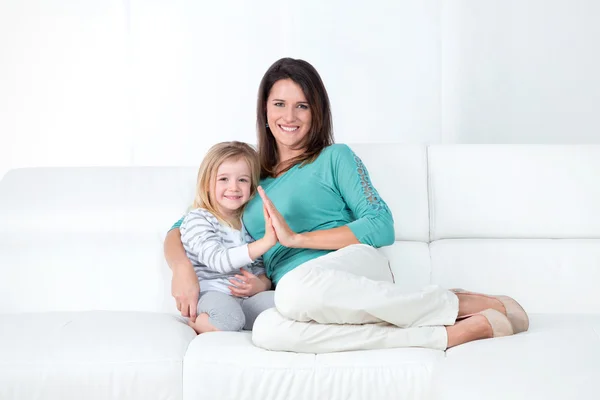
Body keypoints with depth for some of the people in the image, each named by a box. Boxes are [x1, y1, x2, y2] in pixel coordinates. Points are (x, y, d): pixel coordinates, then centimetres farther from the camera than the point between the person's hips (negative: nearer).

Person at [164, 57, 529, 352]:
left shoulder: (335, 158, 13)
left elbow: (383, 227, 1)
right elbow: (178, 233, 23)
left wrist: (296, 238, -6)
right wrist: (183, 269, 0)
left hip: (355, 266, -3)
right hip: (295, 290, 3)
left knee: (296, 290, -41)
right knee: (267, 330, -37)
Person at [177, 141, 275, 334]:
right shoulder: (197, 220, -2)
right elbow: (218, 260, -19)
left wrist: (260, 285, -5)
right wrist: (265, 242, -27)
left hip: (244, 298, 6)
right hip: (209, 295, -6)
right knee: (228, 318, -38)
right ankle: (195, 325, -6)